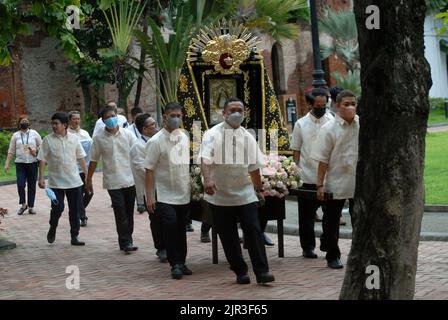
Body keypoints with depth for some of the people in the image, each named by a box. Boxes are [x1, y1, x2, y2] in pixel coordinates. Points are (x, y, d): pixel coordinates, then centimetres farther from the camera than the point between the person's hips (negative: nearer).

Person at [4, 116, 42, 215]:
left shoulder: (34, 133, 5)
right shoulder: (15, 135, 6)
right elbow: (11, 151, 6)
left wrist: (36, 151, -11)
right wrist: (7, 163, 0)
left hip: (32, 163, 0)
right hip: (20, 163, 0)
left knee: (32, 186, 4)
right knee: (20, 184, -10)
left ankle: (31, 207, 13)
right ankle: (23, 204, 8)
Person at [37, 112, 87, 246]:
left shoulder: (74, 139, 4)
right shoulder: (48, 140, -3)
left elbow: (80, 158, 11)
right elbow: (42, 160, -2)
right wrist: (41, 178, -9)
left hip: (74, 181, 3)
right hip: (56, 182, -2)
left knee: (75, 210, 5)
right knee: (57, 208, -7)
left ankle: (74, 236, 14)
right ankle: (52, 230, 20)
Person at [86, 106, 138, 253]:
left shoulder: (127, 134, 1)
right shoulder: (99, 138, -1)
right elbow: (93, 160, 6)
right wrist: (89, 180, 7)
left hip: (130, 179, 2)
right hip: (113, 181, -2)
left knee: (129, 212, 10)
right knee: (120, 213, -6)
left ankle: (127, 241, 22)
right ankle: (126, 242, 0)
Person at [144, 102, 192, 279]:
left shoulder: (184, 137, 8)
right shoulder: (156, 141, -10)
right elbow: (149, 170, -11)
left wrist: (192, 188, 14)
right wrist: (149, 197, -15)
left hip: (183, 194, 5)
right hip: (165, 195, -5)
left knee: (181, 229, 11)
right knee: (170, 226, -17)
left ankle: (181, 262, 22)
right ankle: (175, 264, -6)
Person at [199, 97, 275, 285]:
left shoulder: (247, 137, 9)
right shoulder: (213, 134, -6)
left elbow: (254, 167, 18)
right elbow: (205, 159, -21)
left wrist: (259, 189, 22)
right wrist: (207, 180, -37)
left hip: (245, 193, 2)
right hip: (220, 195, -2)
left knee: (253, 231, -7)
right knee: (228, 236, 4)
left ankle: (262, 271, -4)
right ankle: (240, 272, 16)